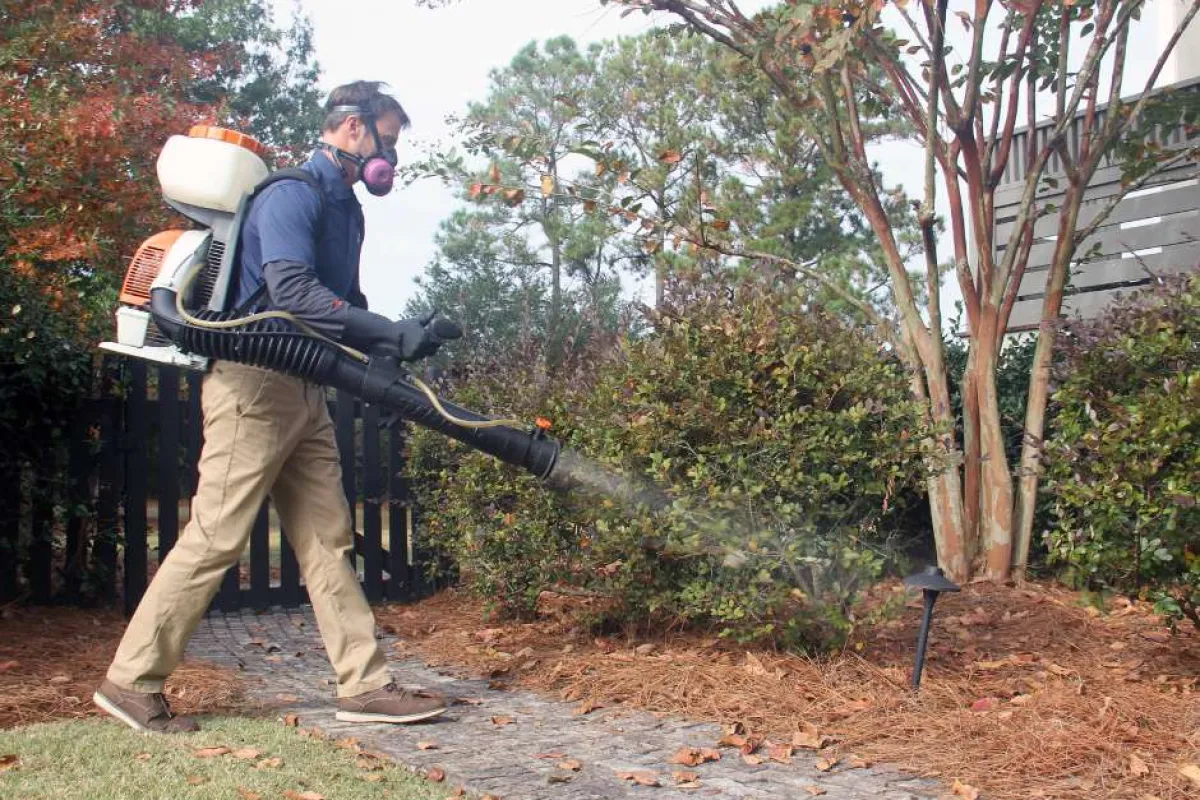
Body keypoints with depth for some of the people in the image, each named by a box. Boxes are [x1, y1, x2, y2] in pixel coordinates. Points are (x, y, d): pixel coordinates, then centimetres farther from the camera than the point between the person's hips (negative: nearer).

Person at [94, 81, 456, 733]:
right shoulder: (292, 195, -12)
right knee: (215, 538, -5)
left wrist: (399, 341, 0)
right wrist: (393, 333, -26)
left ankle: (364, 686, 10)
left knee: (326, 539, 7)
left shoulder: (344, 207, 17)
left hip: (302, 391, 10)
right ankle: (131, 681, 7)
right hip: (255, 385, -9)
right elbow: (292, 292, -26)